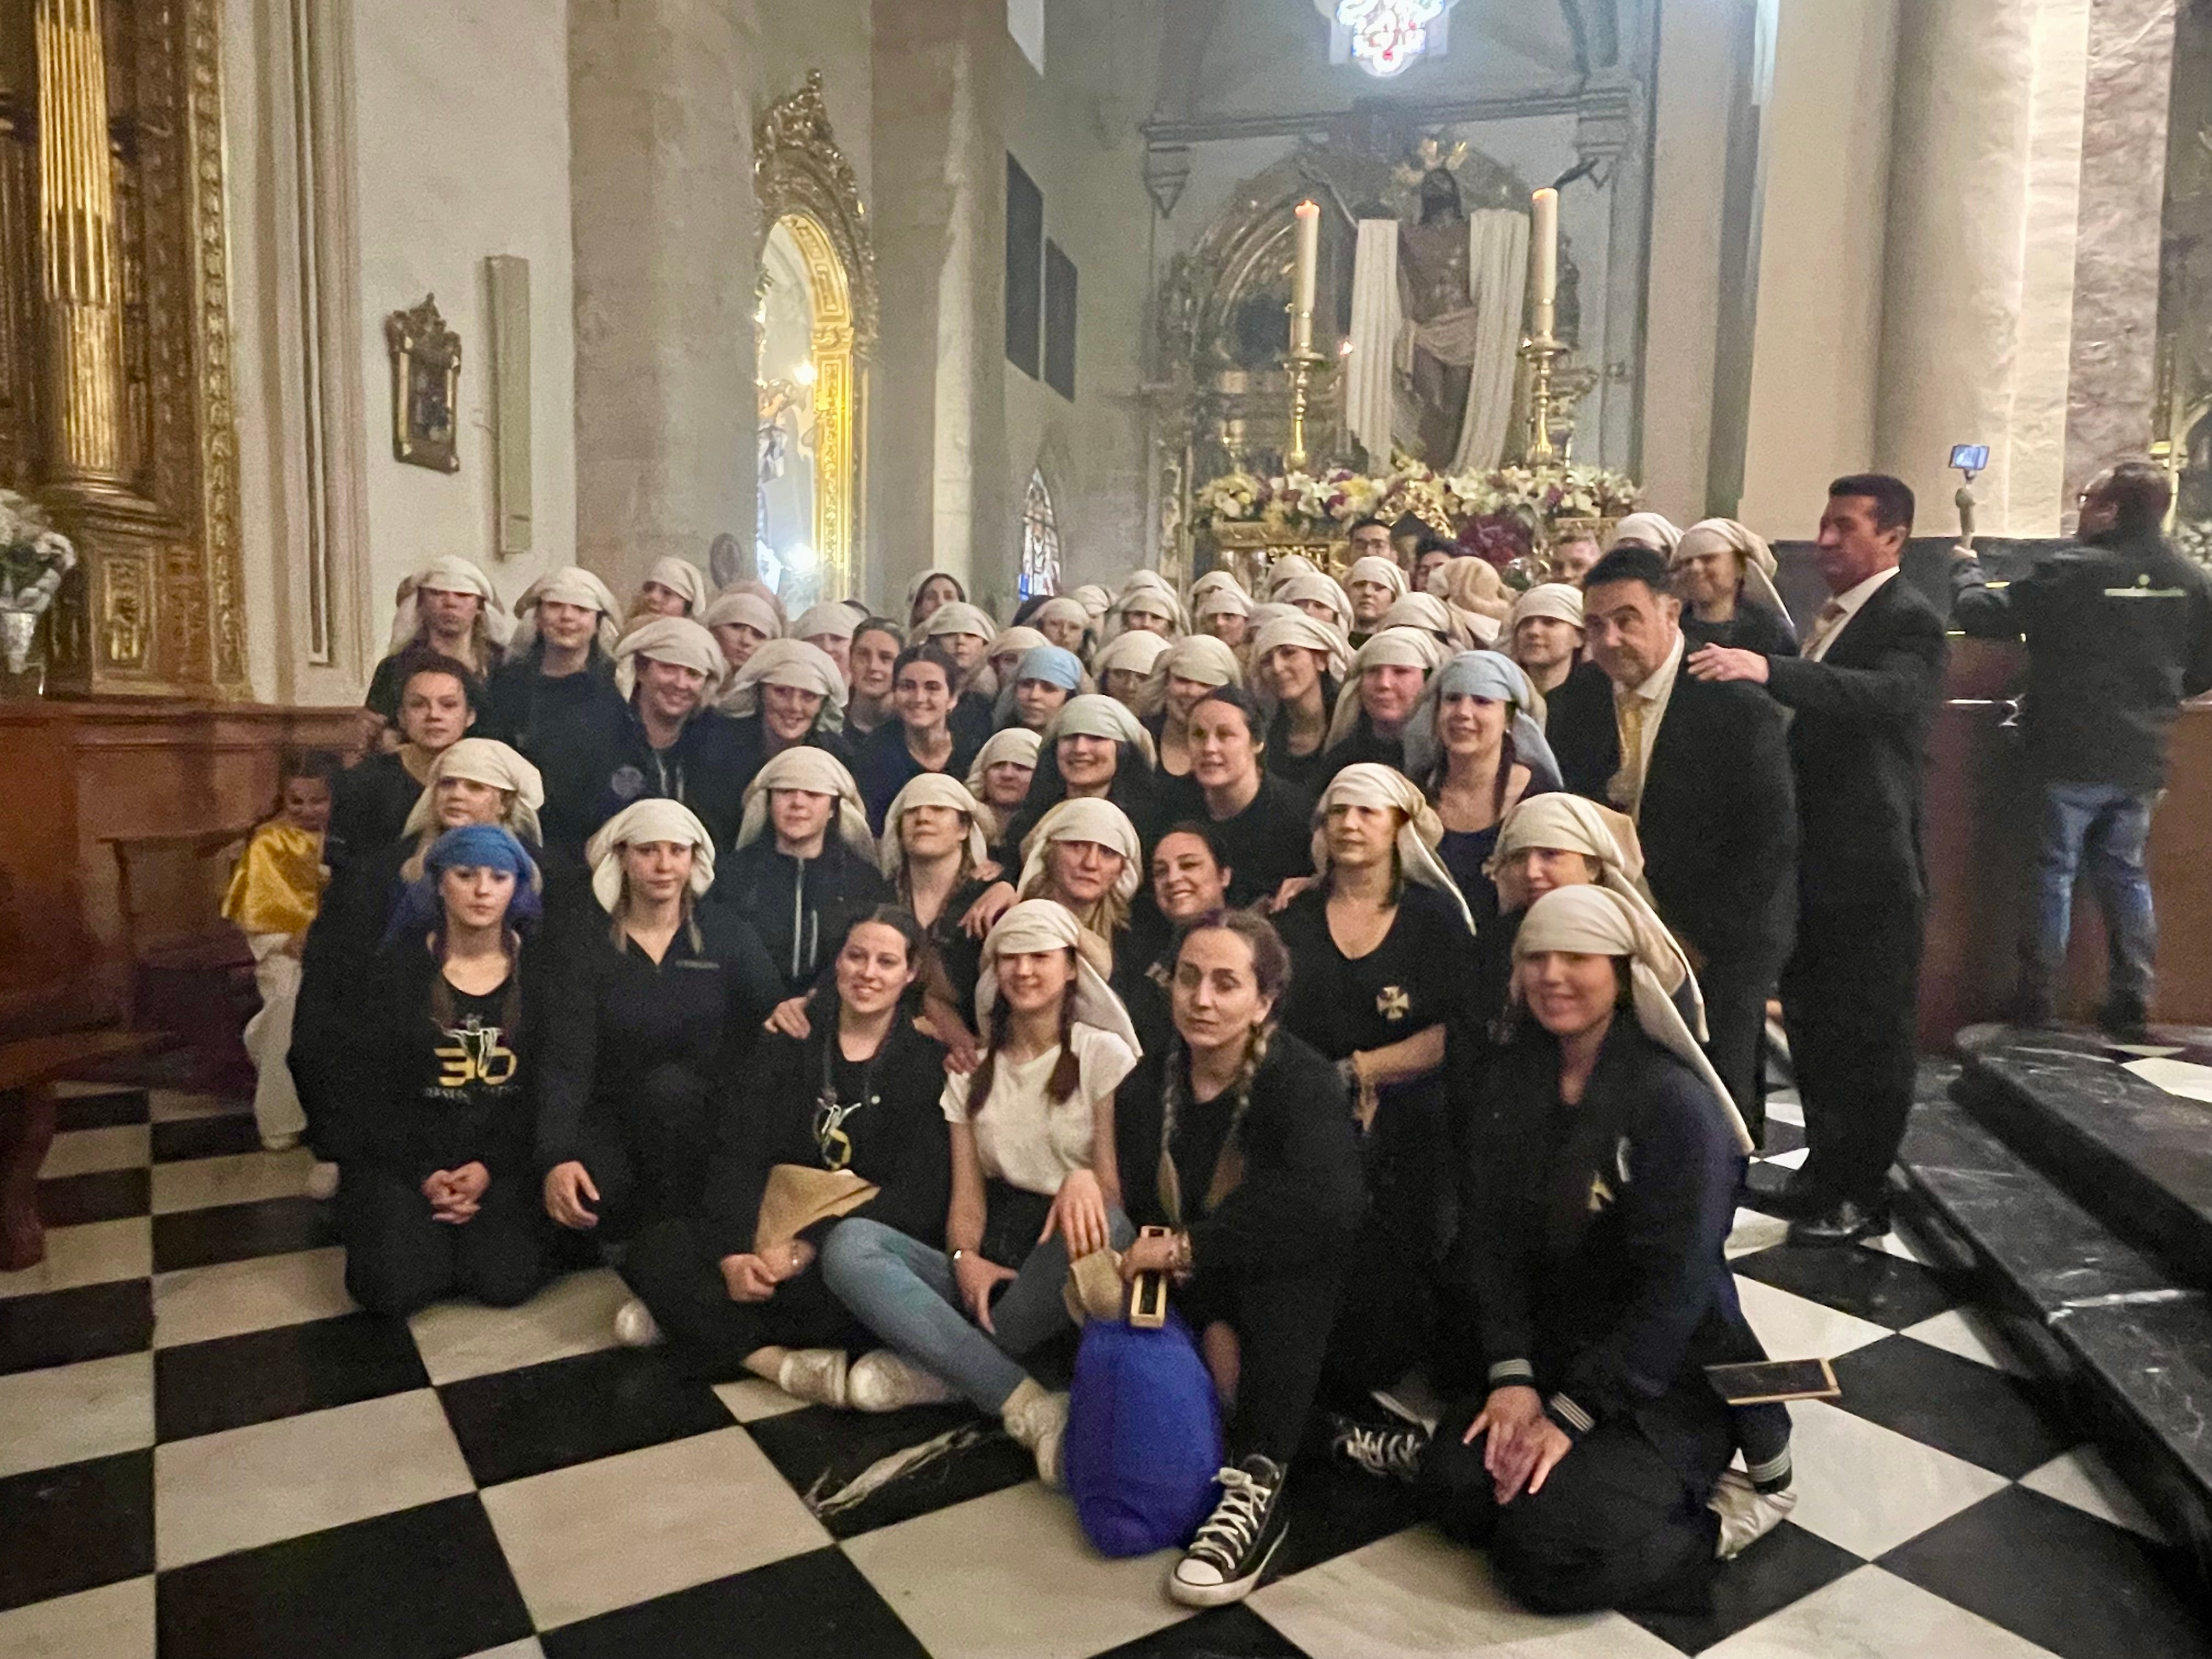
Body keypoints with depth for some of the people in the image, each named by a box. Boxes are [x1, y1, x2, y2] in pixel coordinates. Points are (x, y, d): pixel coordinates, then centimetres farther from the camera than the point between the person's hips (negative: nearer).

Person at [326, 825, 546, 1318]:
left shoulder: (537, 969, -1)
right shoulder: (397, 966, -3)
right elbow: (362, 1089, -2)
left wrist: (491, 1167, -14)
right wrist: (422, 1174, -12)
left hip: (502, 1158, 1)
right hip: (399, 1154, 0)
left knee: (506, 1281, -20)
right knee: (399, 1288, -21)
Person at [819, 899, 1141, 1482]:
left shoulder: (1104, 1053, 2)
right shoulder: (972, 1066, 14)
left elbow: (1114, 1186, -3)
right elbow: (967, 1190, 8)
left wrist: (1084, 1180, -28)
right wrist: (964, 1258, -13)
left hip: (1063, 1257, -3)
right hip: (991, 1254, 4)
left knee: (1105, 1230, -38)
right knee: (848, 1243, -23)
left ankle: (935, 1368, -22)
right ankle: (1028, 1408, -33)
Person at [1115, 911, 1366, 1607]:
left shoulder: (1304, 1082, -19)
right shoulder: (1144, 1087, -5)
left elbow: (1332, 1207, -38)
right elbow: (1145, 1217, -8)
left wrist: (1188, 1249, -33)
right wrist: (1211, 1322, -23)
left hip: (1285, 1319, -3)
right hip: (1198, 1303, 4)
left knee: (1285, 1236, -34)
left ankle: (1260, 1481, -32)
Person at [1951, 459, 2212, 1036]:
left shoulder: (2070, 572, -17)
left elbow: (1980, 614, -10)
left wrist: (1966, 566, 10)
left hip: (2072, 756, -5)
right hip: (2142, 759, 5)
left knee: (2055, 873, 4)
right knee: (2126, 874, 15)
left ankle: (2038, 1005, 7)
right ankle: (2133, 1004, 19)